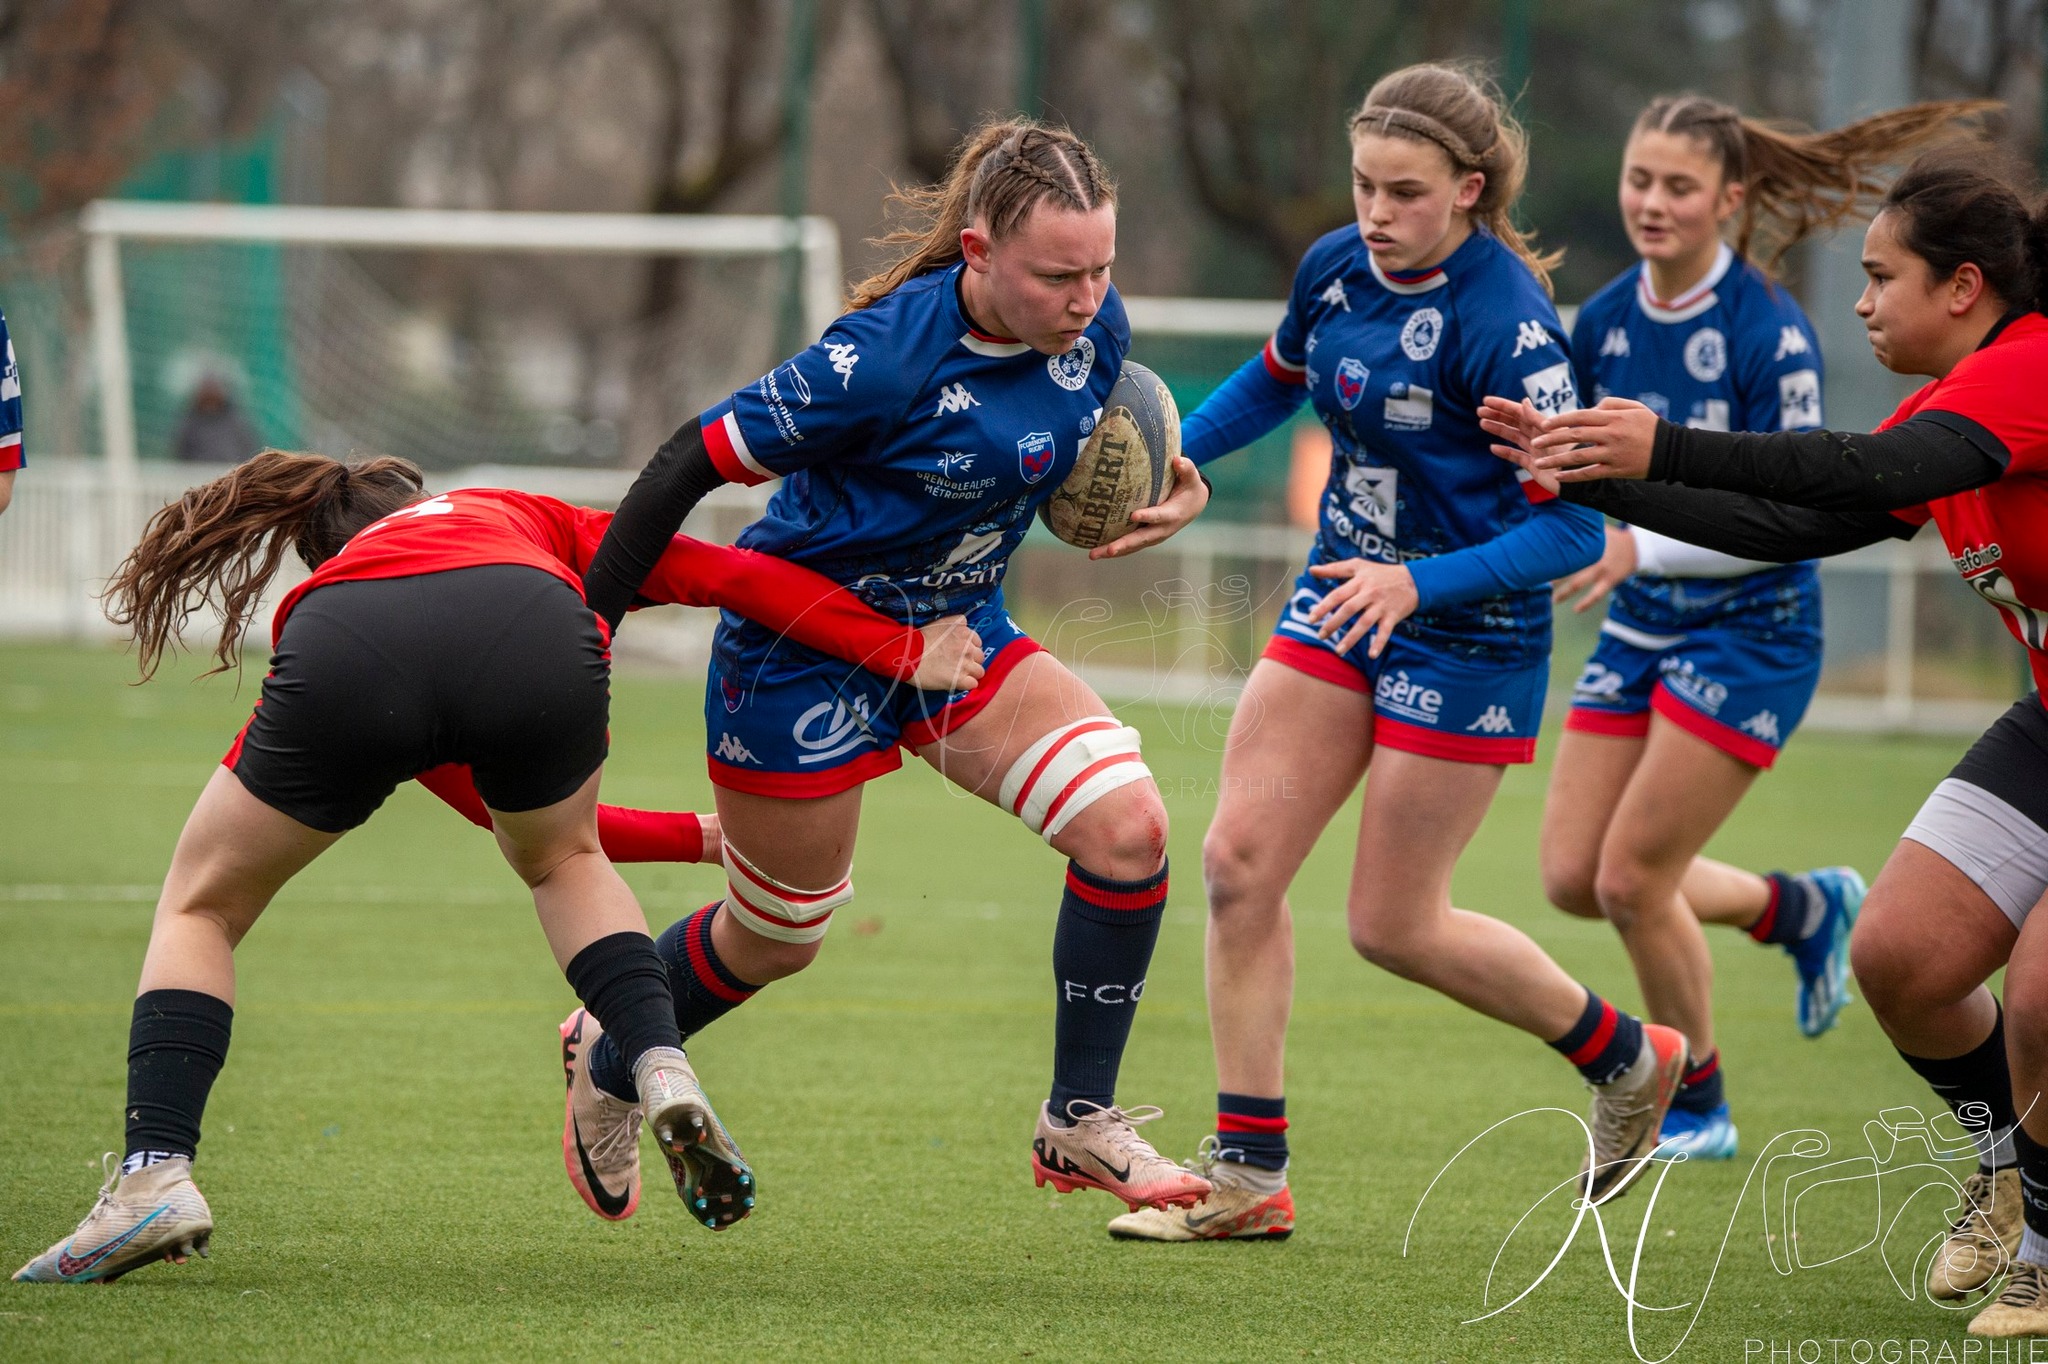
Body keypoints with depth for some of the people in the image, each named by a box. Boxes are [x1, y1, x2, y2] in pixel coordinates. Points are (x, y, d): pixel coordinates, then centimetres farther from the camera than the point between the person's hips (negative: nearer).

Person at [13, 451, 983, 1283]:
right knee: (565, 861, 35)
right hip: (534, 643, 0)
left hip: (352, 661, 0)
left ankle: (155, 1176, 5)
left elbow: (493, 807, 49)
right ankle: (664, 1077, 14)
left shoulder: (325, 593, 43)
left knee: (200, 908, 24)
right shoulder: (525, 517, 43)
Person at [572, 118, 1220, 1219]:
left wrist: (1162, 495, -10)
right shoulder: (889, 353, -32)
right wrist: (585, 633, -22)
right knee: (776, 939, 12)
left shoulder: (1095, 326, -11)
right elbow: (697, 459, -24)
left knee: (1128, 825, -15)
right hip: (805, 648, -6)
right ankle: (609, 1067, 44)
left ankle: (1078, 1126, -1)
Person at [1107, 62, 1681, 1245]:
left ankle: (1628, 1057, 23)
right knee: (1242, 861, -3)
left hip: (1466, 634, -7)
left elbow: (1572, 528, -24)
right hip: (1340, 606, 7)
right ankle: (1250, 1173, 4)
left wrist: (1419, 583, -34)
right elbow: (1277, 381, 21)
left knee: (1392, 923, 0)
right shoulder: (1337, 269, -2)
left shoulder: (1505, 325, -23)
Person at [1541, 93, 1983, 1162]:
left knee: (1631, 880, -9)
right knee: (1571, 877, 3)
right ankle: (1802, 907, 28)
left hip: (1749, 633, -7)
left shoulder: (1768, 334, -19)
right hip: (1640, 629, 7)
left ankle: (1696, 1105, 15)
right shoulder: (1603, 323, 1)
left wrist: (1644, 547, -28)